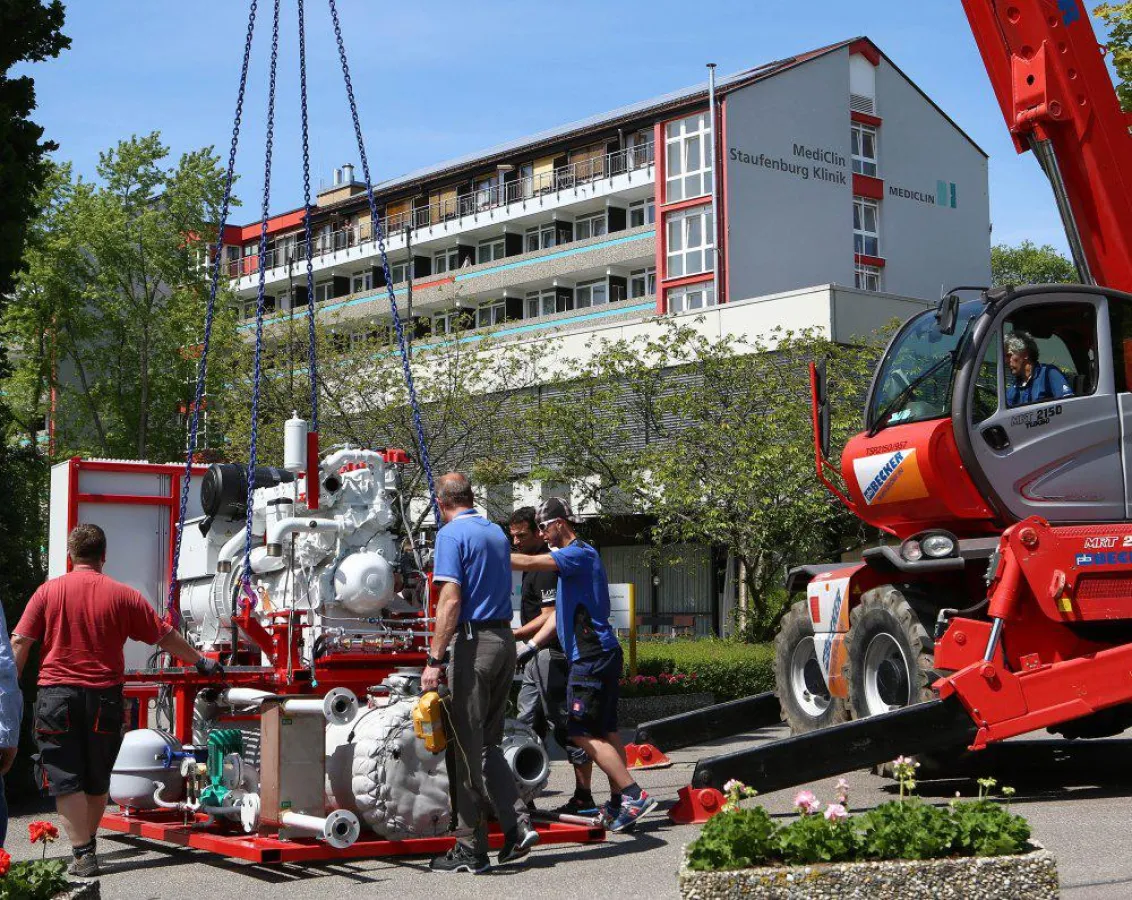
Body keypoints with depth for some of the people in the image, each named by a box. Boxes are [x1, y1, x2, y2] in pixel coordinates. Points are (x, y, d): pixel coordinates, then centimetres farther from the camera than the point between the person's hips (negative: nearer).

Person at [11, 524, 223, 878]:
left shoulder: (48, 591, 1)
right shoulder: (123, 595, 2)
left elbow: (19, 643, -2)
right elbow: (165, 636, 8)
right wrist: (201, 662, 21)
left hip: (56, 693, -1)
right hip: (104, 696, 1)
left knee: (66, 780, 2)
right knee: (97, 780, 15)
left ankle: (82, 854, -5)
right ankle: (88, 846, 28)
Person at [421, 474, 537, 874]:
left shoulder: (451, 534, -9)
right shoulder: (497, 533, 15)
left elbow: (451, 601, -17)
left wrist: (435, 660, -17)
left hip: (473, 642, -7)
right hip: (506, 640, 7)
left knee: (469, 748, -1)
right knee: (489, 744, 15)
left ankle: (471, 850, 4)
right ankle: (518, 823, 2)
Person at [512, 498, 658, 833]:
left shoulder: (580, 554, -12)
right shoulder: (574, 557, 20)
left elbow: (529, 563, -24)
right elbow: (560, 613, 21)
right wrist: (531, 645, 14)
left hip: (593, 657, -10)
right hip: (600, 654, 10)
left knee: (583, 733, -10)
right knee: (605, 731, 12)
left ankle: (634, 795, -11)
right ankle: (619, 802, 17)